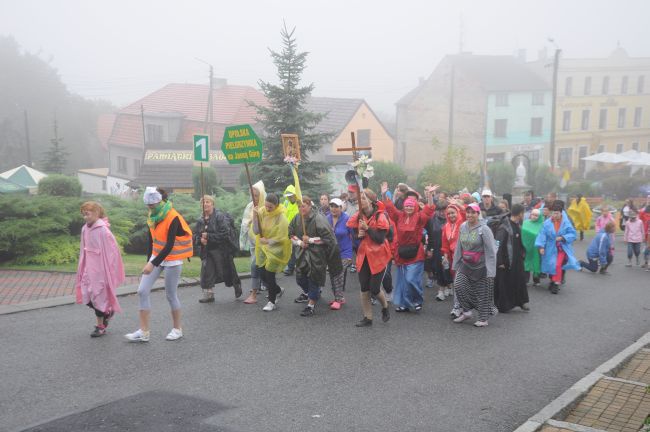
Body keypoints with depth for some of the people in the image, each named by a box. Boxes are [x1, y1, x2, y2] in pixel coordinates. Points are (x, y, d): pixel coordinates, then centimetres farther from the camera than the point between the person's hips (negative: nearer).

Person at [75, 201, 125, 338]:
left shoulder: (103, 230, -17)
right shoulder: (85, 229, 3)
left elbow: (112, 250, -16)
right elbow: (84, 250, 12)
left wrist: (108, 270, -14)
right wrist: (83, 268, 12)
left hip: (101, 269, -7)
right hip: (89, 268, 7)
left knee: (98, 296, 2)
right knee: (86, 296, 8)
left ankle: (100, 326, 18)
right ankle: (107, 312, 31)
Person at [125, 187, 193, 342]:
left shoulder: (173, 218, -20)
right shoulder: (153, 217, 3)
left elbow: (169, 246, -24)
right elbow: (151, 241, 11)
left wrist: (153, 264, -27)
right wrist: (149, 261, 9)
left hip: (172, 261, -7)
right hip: (156, 257, 7)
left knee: (171, 295, 1)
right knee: (142, 291, -2)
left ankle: (177, 329, 21)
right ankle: (143, 332, 3)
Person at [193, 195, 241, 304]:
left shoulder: (220, 216, -13)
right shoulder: (200, 220, 6)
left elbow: (225, 234, -21)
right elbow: (194, 236, 11)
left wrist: (209, 236, -23)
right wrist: (200, 239, -12)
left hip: (221, 250, -5)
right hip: (207, 251, 5)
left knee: (227, 271, 8)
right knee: (206, 272, -2)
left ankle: (237, 286, 36)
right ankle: (208, 295, 8)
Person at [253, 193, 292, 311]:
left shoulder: (281, 217, -19)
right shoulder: (262, 212, -7)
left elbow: (282, 238, -15)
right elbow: (256, 231, -14)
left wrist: (267, 241, -16)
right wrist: (255, 215, -25)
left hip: (275, 249, -5)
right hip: (263, 248, 5)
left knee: (269, 274, -4)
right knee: (261, 272, 5)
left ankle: (272, 302, 14)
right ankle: (277, 290, 34)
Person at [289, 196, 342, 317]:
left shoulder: (318, 219, -18)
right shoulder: (297, 218, 1)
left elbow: (327, 238, -18)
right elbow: (291, 234, 12)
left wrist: (310, 240, -18)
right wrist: (299, 242, -6)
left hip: (317, 255, -6)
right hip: (302, 254, 6)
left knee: (314, 279, 0)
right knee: (300, 278, 12)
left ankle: (311, 304, 13)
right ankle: (307, 292, 45)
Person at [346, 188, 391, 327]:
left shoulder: (380, 216, -15)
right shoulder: (358, 216, 2)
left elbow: (380, 239, -19)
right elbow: (354, 234, 9)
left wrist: (367, 228, -27)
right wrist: (358, 235, -13)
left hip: (378, 256, -5)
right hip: (363, 256, 5)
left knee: (374, 289, -4)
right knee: (364, 289, 6)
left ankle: (385, 307, 27)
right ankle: (368, 318, 17)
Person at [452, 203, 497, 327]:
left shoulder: (484, 229, -14)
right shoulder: (463, 226, 2)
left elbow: (491, 251, -14)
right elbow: (459, 247, 10)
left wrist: (490, 270, -17)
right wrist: (456, 264, 11)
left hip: (481, 266, -5)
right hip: (465, 264, 5)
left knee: (482, 293, 4)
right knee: (458, 285, -11)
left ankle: (483, 318, 21)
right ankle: (466, 311, 8)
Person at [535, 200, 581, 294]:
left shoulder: (566, 223, -9)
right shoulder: (547, 223, -8)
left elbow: (572, 234, -6)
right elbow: (542, 235, -9)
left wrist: (563, 238, -20)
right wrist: (541, 246, -16)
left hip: (562, 248, -2)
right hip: (551, 249, 2)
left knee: (558, 265, -15)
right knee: (551, 265, 9)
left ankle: (556, 284, -4)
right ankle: (553, 281, 32)